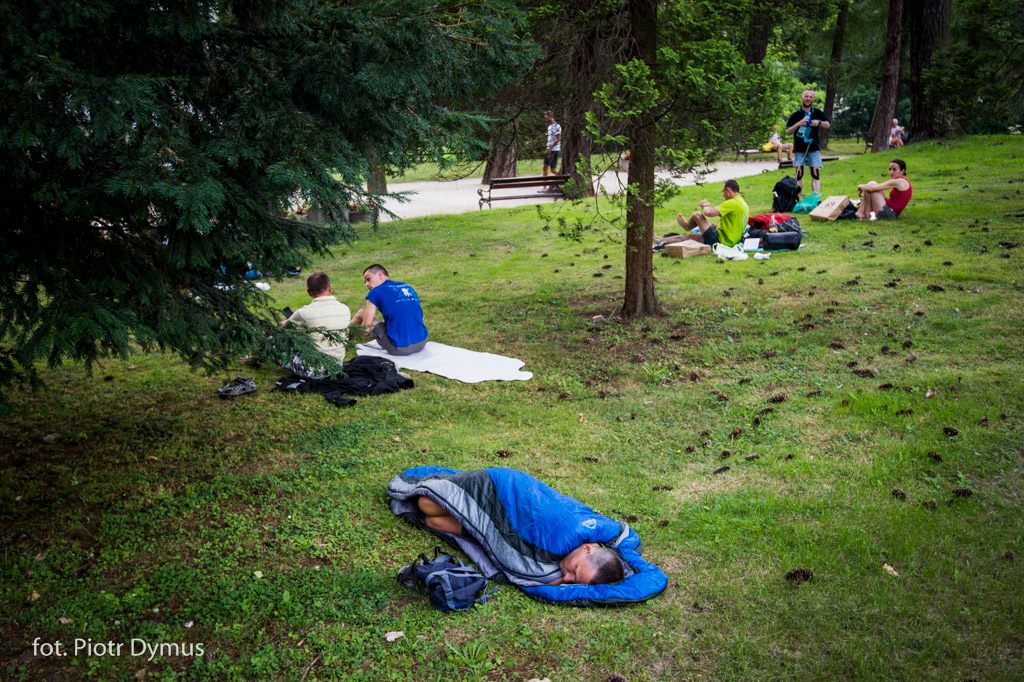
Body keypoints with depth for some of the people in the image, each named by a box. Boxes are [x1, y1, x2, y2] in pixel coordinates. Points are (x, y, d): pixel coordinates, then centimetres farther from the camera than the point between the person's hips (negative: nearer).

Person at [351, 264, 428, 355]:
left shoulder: (375, 293, 0)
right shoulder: (408, 287, 16)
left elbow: (366, 329, -3)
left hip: (399, 348, -6)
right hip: (422, 343, 6)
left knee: (361, 314, 15)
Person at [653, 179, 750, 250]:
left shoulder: (732, 203, -19)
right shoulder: (743, 203, 14)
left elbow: (708, 212, -26)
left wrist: (705, 205, -3)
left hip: (722, 240, -10)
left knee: (697, 215, -6)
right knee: (690, 236, 16)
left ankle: (687, 226, 26)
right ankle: (659, 241, 23)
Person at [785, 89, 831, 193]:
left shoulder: (817, 113, 7)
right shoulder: (796, 115, 3)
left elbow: (828, 125, 11)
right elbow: (787, 131, 0)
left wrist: (819, 122, -10)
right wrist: (798, 124, -16)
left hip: (813, 147, 1)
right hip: (799, 149, -1)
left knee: (816, 172, -8)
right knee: (799, 173, 0)